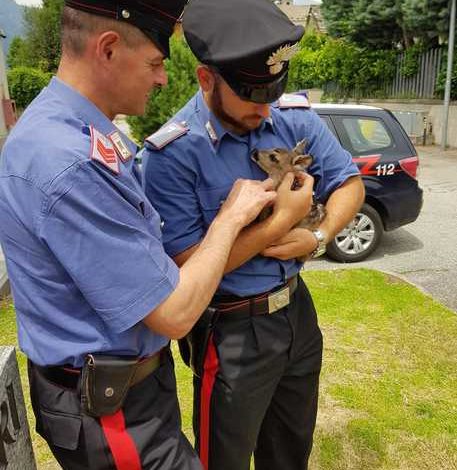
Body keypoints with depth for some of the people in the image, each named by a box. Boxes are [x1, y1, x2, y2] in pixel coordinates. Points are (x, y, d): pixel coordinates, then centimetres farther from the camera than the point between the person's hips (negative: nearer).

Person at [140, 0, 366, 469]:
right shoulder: (171, 154, -22)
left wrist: (318, 237, -16)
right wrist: (281, 220, -24)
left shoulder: (295, 117, -6)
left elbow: (348, 183, 3)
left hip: (298, 310, 5)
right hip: (232, 332, -5)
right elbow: (188, 265, -22)